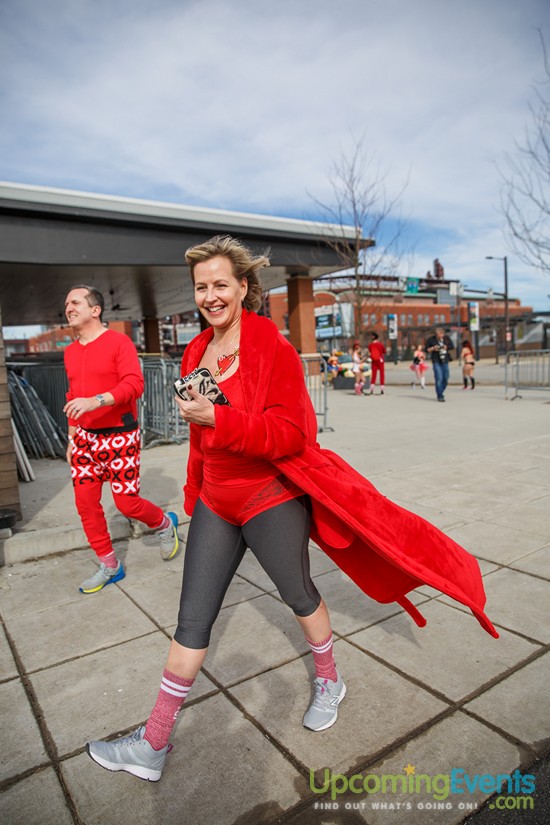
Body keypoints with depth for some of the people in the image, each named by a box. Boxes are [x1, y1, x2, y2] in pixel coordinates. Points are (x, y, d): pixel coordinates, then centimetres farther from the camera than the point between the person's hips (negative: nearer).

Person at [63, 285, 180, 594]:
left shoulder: (119, 342, -10)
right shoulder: (71, 351, 12)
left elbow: (135, 384, -21)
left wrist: (96, 401, -34)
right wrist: (72, 435, 19)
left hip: (119, 437, -7)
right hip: (85, 438, 7)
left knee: (127, 502, -4)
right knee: (86, 502, 5)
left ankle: (166, 524, 29)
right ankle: (110, 566, 21)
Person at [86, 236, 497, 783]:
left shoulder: (273, 347, -16)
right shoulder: (196, 352, 5)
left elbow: (290, 433, -20)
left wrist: (217, 418, -31)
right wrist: (193, 493, 22)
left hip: (273, 500, -5)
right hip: (216, 502, 6)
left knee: (298, 595, 18)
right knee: (192, 620, 10)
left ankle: (329, 682, 48)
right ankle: (153, 745, 26)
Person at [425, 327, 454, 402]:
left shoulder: (446, 338, 4)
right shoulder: (431, 340, -4)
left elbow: (452, 346, 3)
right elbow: (427, 350, 1)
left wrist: (446, 347, -15)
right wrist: (433, 348, -16)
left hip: (445, 361, 4)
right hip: (436, 361, -4)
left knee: (445, 378, 6)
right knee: (439, 378, -13)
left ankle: (441, 392, 28)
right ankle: (439, 396, -7)